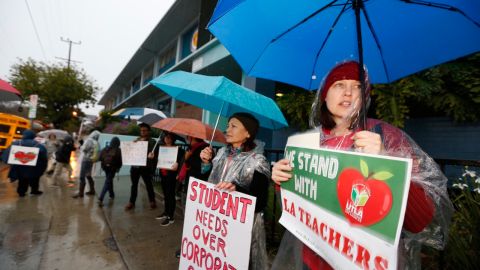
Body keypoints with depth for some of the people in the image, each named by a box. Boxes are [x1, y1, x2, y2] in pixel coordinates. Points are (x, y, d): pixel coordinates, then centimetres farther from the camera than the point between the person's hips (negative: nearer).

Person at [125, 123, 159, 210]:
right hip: (135, 165, 4)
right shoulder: (136, 140, 14)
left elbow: (155, 154, -7)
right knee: (134, 184, 11)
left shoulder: (152, 142, 0)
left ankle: (152, 201, 19)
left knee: (148, 184, 6)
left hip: (146, 166, -4)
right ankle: (131, 202, 22)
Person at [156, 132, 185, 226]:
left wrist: (177, 163, -36)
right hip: (163, 174, 7)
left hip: (171, 174, -6)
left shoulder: (177, 149, -9)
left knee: (170, 194, -2)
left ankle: (171, 217, 6)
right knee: (165, 194, 18)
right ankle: (166, 212, 33)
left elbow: (183, 157, -20)